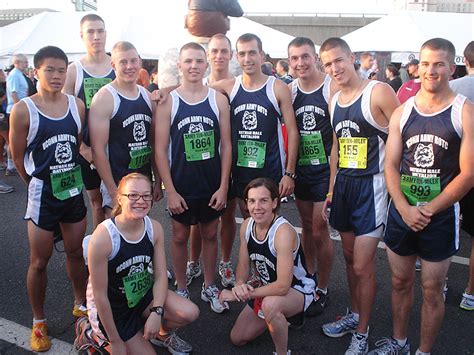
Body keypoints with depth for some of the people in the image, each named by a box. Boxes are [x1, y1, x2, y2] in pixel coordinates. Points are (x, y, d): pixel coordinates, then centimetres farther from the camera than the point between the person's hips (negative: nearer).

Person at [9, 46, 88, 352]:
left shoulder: (77, 105, -1)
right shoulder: (23, 110, -13)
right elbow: (18, 157, -4)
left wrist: (71, 178, 10)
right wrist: (39, 184, 5)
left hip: (74, 190, 4)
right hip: (43, 194, -3)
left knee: (77, 252, 17)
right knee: (39, 261, 8)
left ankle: (81, 305, 38)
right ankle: (39, 322, 27)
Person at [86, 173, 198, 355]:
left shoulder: (155, 228, -14)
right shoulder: (103, 237, -30)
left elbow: (160, 276, -7)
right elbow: (100, 294, -22)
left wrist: (156, 312, -23)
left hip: (143, 295, 4)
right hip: (110, 309, -4)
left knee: (190, 313, -16)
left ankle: (163, 334, 19)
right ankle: (98, 336, 23)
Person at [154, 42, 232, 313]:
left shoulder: (218, 99, -1)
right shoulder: (168, 102, -5)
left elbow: (226, 145, 0)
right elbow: (160, 150, -6)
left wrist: (223, 186, -5)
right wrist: (170, 191, -11)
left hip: (212, 186, 2)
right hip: (181, 186, -1)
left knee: (210, 234, 15)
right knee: (180, 237, 12)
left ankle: (210, 287, 33)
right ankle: (182, 290, 30)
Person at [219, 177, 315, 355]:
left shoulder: (283, 232, -34)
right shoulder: (247, 225, -11)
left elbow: (283, 286, -36)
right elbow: (243, 265, 0)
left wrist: (238, 294, -28)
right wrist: (240, 285, -24)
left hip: (297, 290, -7)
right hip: (267, 288, 7)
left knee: (270, 304, -40)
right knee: (237, 338, 11)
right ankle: (281, 317, 31)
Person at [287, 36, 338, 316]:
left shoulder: (332, 87, -12)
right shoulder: (289, 91, 4)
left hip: (325, 169, -5)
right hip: (300, 168, 5)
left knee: (320, 231, 0)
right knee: (307, 225, 18)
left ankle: (323, 290, 19)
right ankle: (310, 275, 39)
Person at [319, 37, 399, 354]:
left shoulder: (379, 92, -12)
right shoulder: (334, 100, 10)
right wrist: (332, 188, 15)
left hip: (371, 186, -6)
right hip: (343, 185, 7)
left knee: (362, 266, -3)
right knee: (350, 257, 17)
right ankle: (354, 315, 36)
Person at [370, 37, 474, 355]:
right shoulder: (402, 112, 3)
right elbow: (391, 165, 1)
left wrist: (428, 210, -14)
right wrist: (405, 209, -12)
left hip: (441, 216, -3)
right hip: (401, 212, 3)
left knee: (432, 289, 9)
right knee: (400, 281, 16)